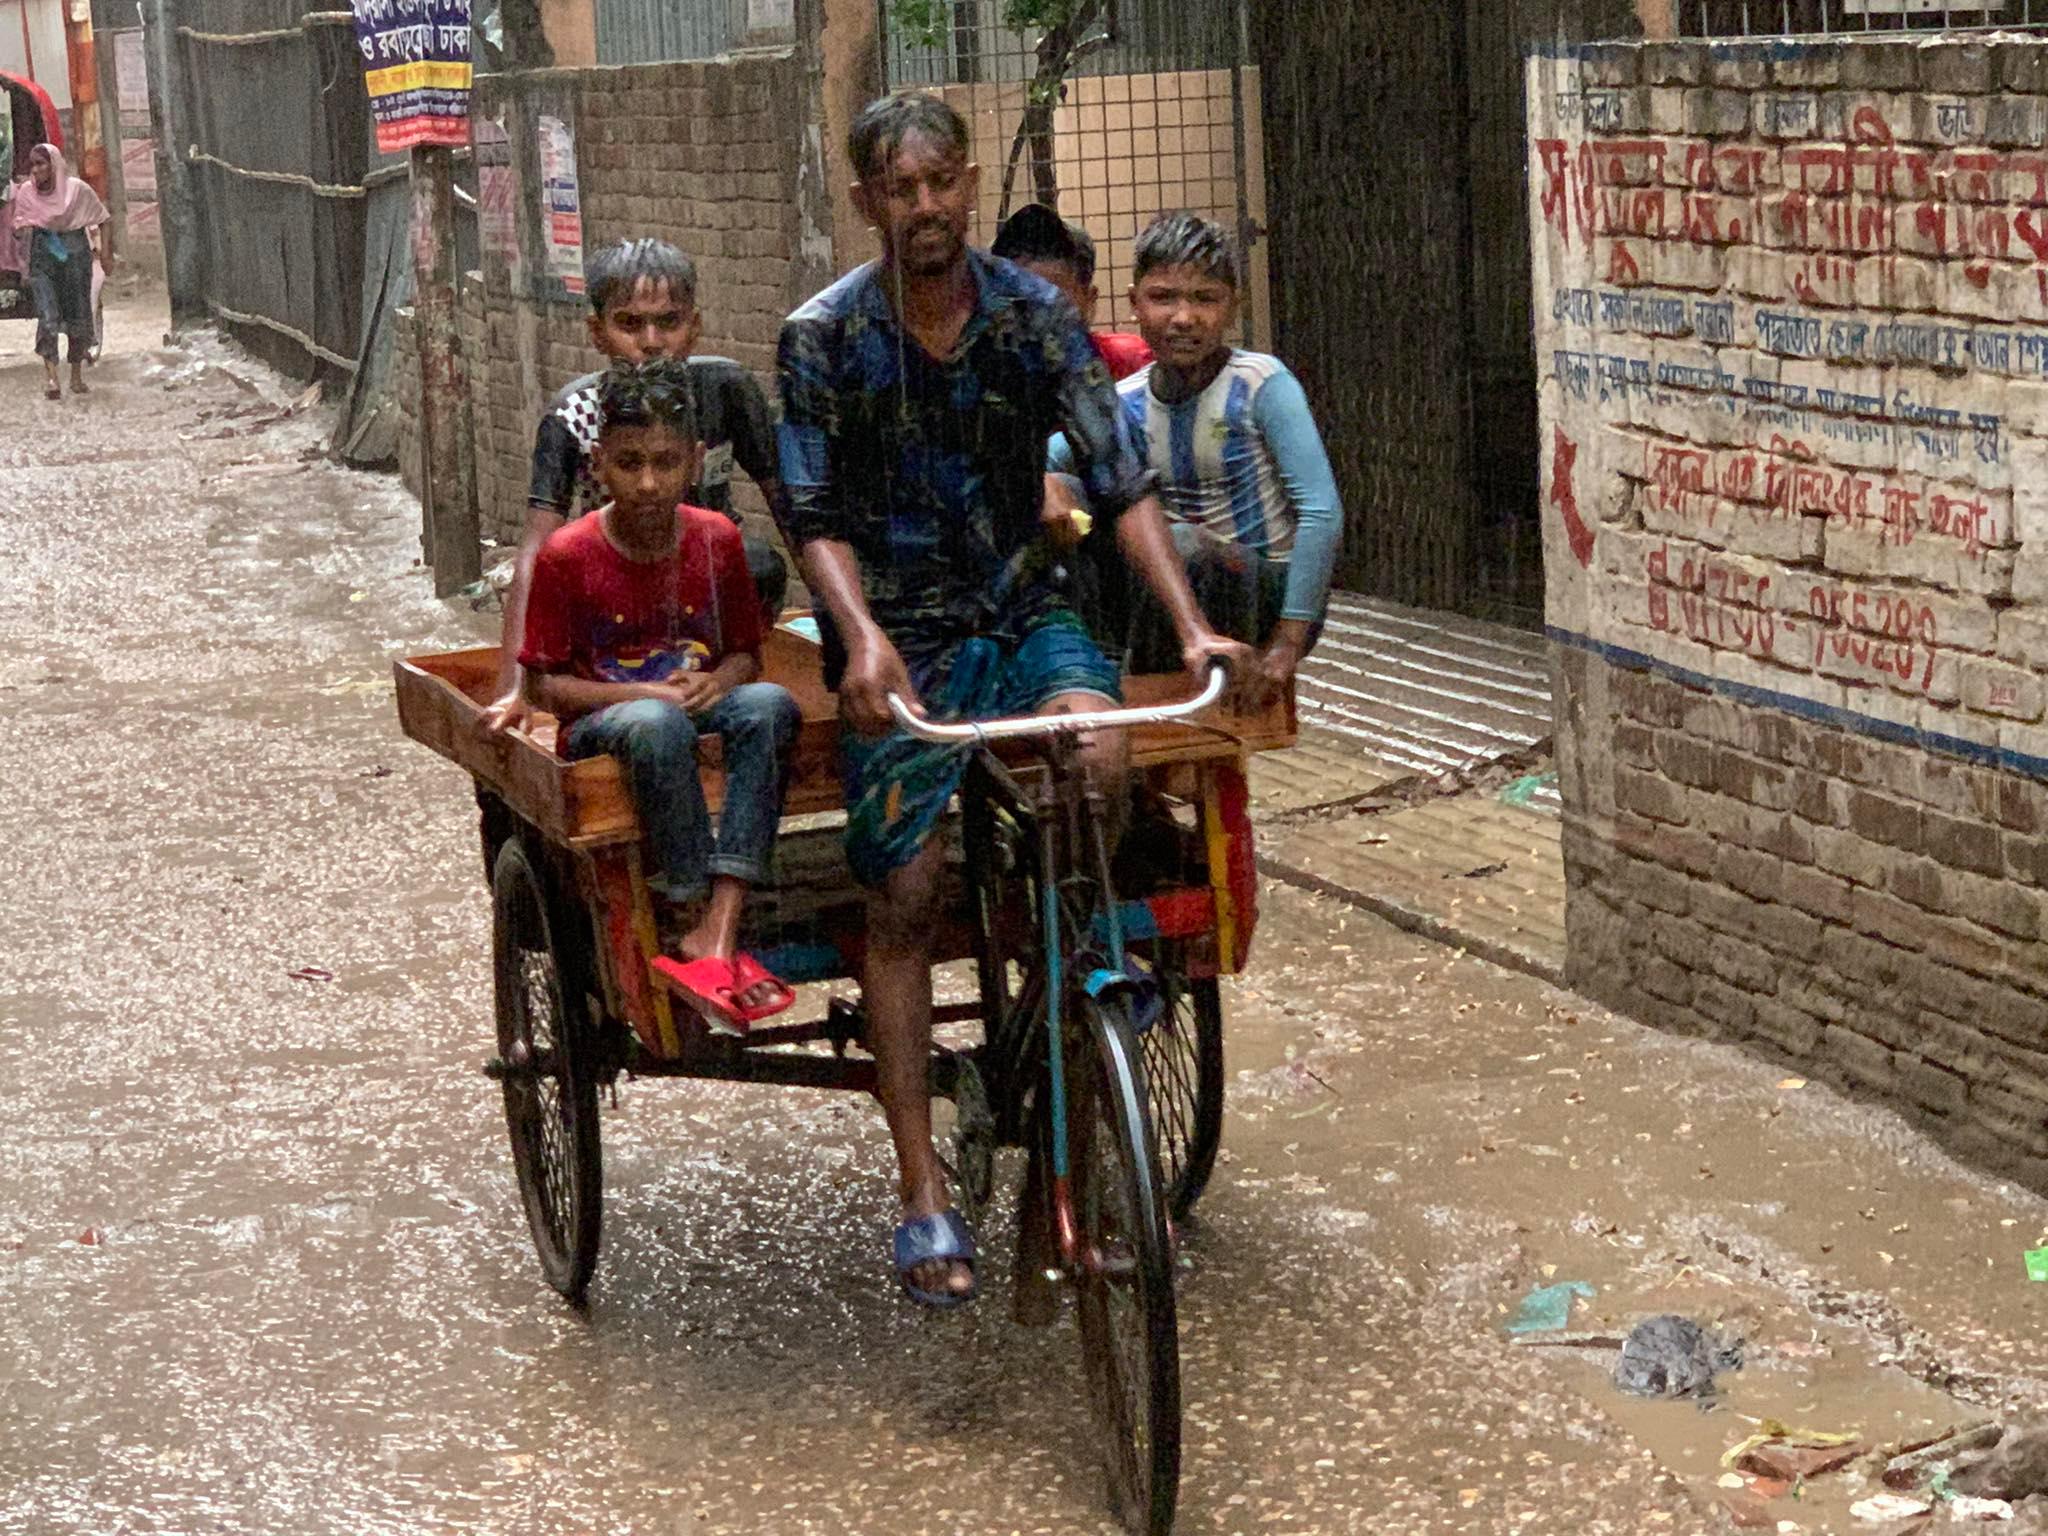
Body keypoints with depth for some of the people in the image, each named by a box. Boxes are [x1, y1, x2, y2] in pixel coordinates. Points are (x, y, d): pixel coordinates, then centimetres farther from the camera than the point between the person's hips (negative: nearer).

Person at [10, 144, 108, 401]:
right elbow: (20, 227, 10)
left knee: (78, 315, 5)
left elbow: (95, 218, 11)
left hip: (75, 257, 0)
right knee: (47, 315, -15)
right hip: (42, 258, 0)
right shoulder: (26, 192, 2)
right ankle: (50, 374, -21)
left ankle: (77, 375, 16)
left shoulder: (77, 189, -3)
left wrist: (95, 243, 2)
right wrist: (24, 229, -11)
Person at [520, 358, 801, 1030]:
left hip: (698, 708, 3)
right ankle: (700, 912, -36)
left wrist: (713, 683, -13)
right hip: (599, 730, -3)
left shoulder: (716, 539, 2)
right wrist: (640, 694, -19)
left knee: (769, 703, -31)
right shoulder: (567, 555, -8)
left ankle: (715, 934, -41)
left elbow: (746, 653, 11)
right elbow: (544, 683, -6)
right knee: (654, 724, -40)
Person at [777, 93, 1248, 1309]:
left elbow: (1122, 485, -7)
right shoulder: (825, 338, -7)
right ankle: (925, 1198, -1)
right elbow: (820, 520, -8)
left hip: (1022, 611, 1)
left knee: (1099, 753, -30)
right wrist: (862, 635, -28)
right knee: (907, 896, -7)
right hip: (902, 634, -1)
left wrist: (1191, 624, -20)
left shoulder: (1038, 317, -4)